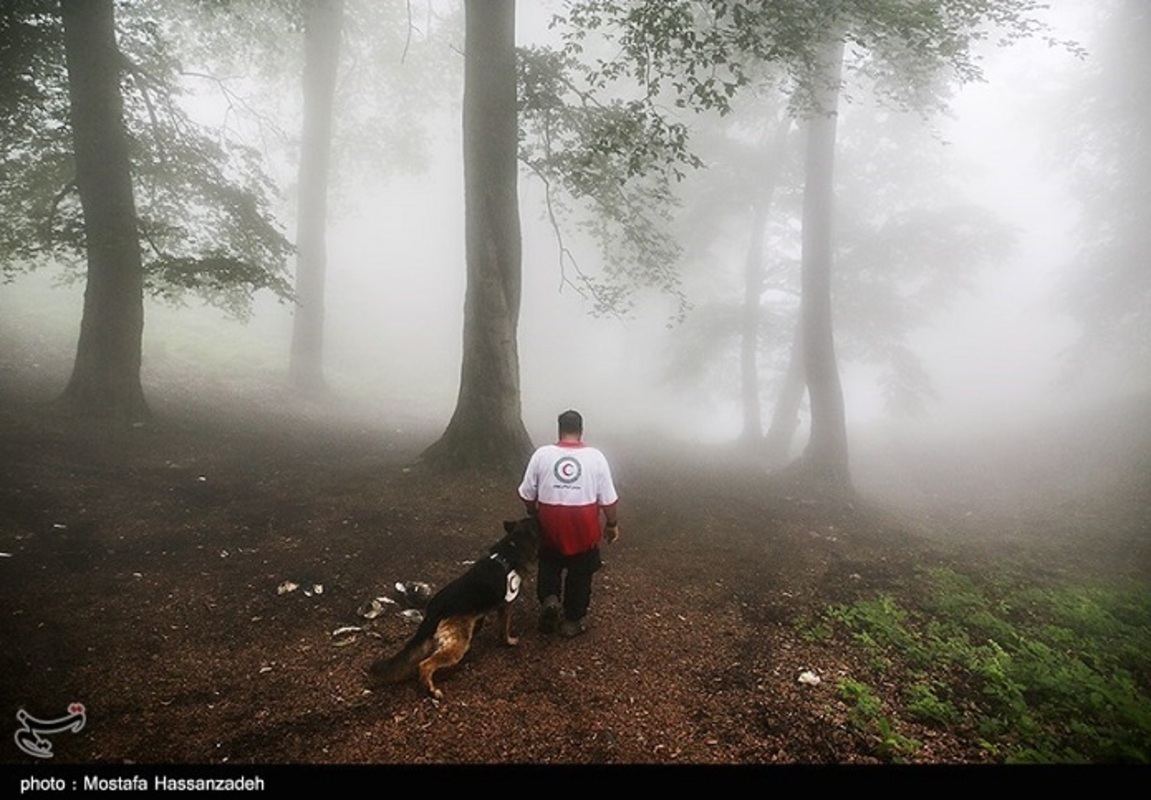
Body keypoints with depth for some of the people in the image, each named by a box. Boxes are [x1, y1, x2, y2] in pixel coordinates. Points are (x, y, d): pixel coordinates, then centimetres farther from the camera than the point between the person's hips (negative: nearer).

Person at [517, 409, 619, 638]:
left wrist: (533, 515, 18)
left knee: (548, 566, 23)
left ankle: (549, 599, 3)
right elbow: (608, 499, -4)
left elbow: (527, 494, 0)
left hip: (550, 525, 1)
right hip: (584, 527, 0)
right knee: (580, 574, 16)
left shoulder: (542, 454, -6)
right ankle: (573, 620, 24)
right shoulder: (596, 457, -8)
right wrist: (612, 523, 11)